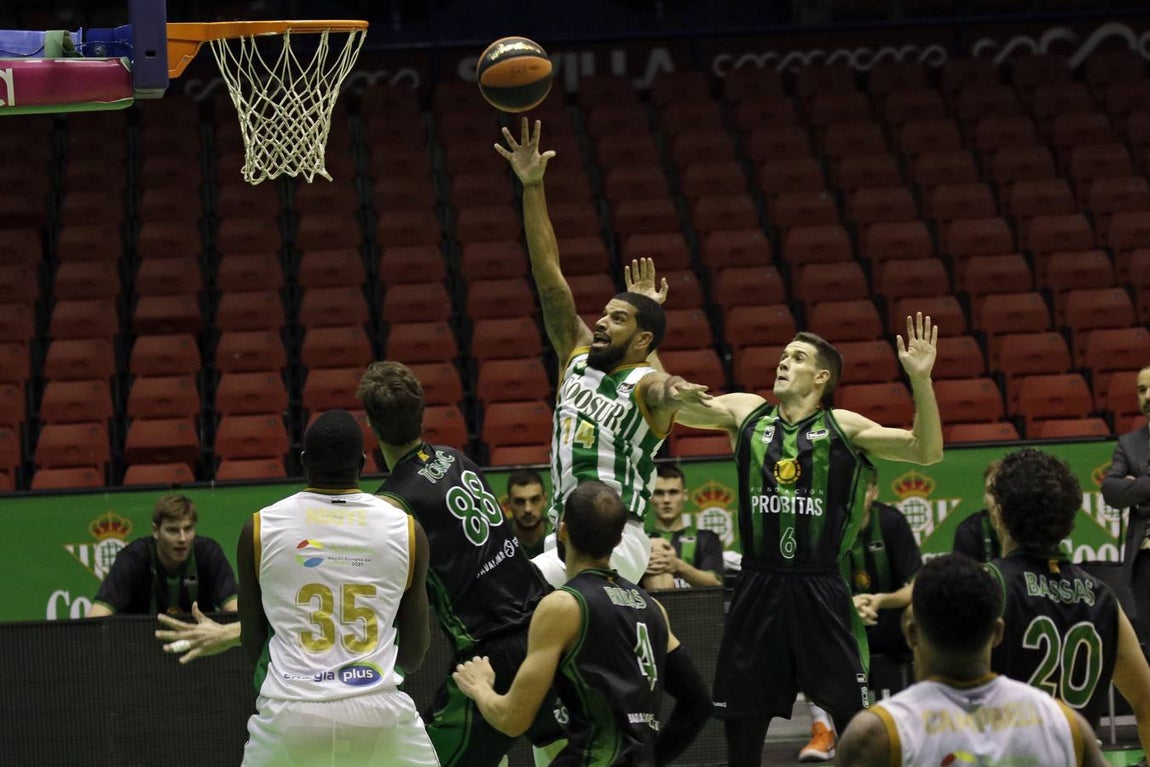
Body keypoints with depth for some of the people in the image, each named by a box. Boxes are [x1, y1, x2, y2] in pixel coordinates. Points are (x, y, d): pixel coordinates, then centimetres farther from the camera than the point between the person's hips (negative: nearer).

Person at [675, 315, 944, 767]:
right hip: (757, 588, 3)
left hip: (819, 590, -3)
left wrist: (920, 380, -18)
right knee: (741, 722, 8)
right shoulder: (745, 413, 8)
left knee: (853, 719, -2)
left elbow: (927, 451, -5)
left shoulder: (842, 428, 1)